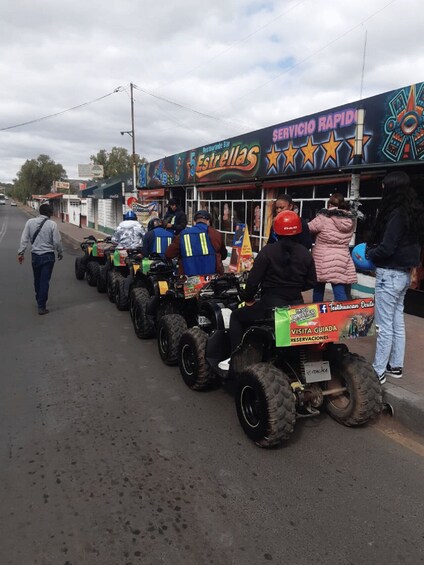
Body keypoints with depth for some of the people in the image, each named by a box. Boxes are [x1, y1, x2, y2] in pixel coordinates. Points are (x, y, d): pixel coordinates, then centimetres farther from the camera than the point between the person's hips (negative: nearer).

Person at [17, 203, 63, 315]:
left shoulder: (30, 222, -2)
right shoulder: (52, 224, -11)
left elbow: (24, 239, -2)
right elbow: (57, 242, -9)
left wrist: (21, 252, 4)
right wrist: (60, 253, 6)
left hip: (35, 255, 4)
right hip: (48, 256, -4)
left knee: (37, 280, 20)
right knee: (45, 281, -1)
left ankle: (39, 300, 35)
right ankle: (41, 306, -1)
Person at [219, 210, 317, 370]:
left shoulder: (268, 251, -10)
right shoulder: (305, 253, 2)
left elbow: (253, 280, -11)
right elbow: (311, 283, 8)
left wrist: (248, 299, 6)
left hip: (271, 304, -4)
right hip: (296, 305, 5)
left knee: (236, 316, 18)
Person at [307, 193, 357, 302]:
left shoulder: (324, 217, -11)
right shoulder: (351, 220, 5)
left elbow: (308, 229, -2)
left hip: (322, 260, -3)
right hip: (342, 261, 3)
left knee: (318, 290, 13)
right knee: (341, 293, 1)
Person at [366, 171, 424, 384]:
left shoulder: (396, 214, -19)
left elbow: (386, 248, -23)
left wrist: (368, 253, -2)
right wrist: (373, 249, 8)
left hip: (390, 275, -9)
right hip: (404, 273, 10)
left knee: (384, 326, -2)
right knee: (397, 323, 17)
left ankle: (378, 371, 8)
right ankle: (396, 366, 28)